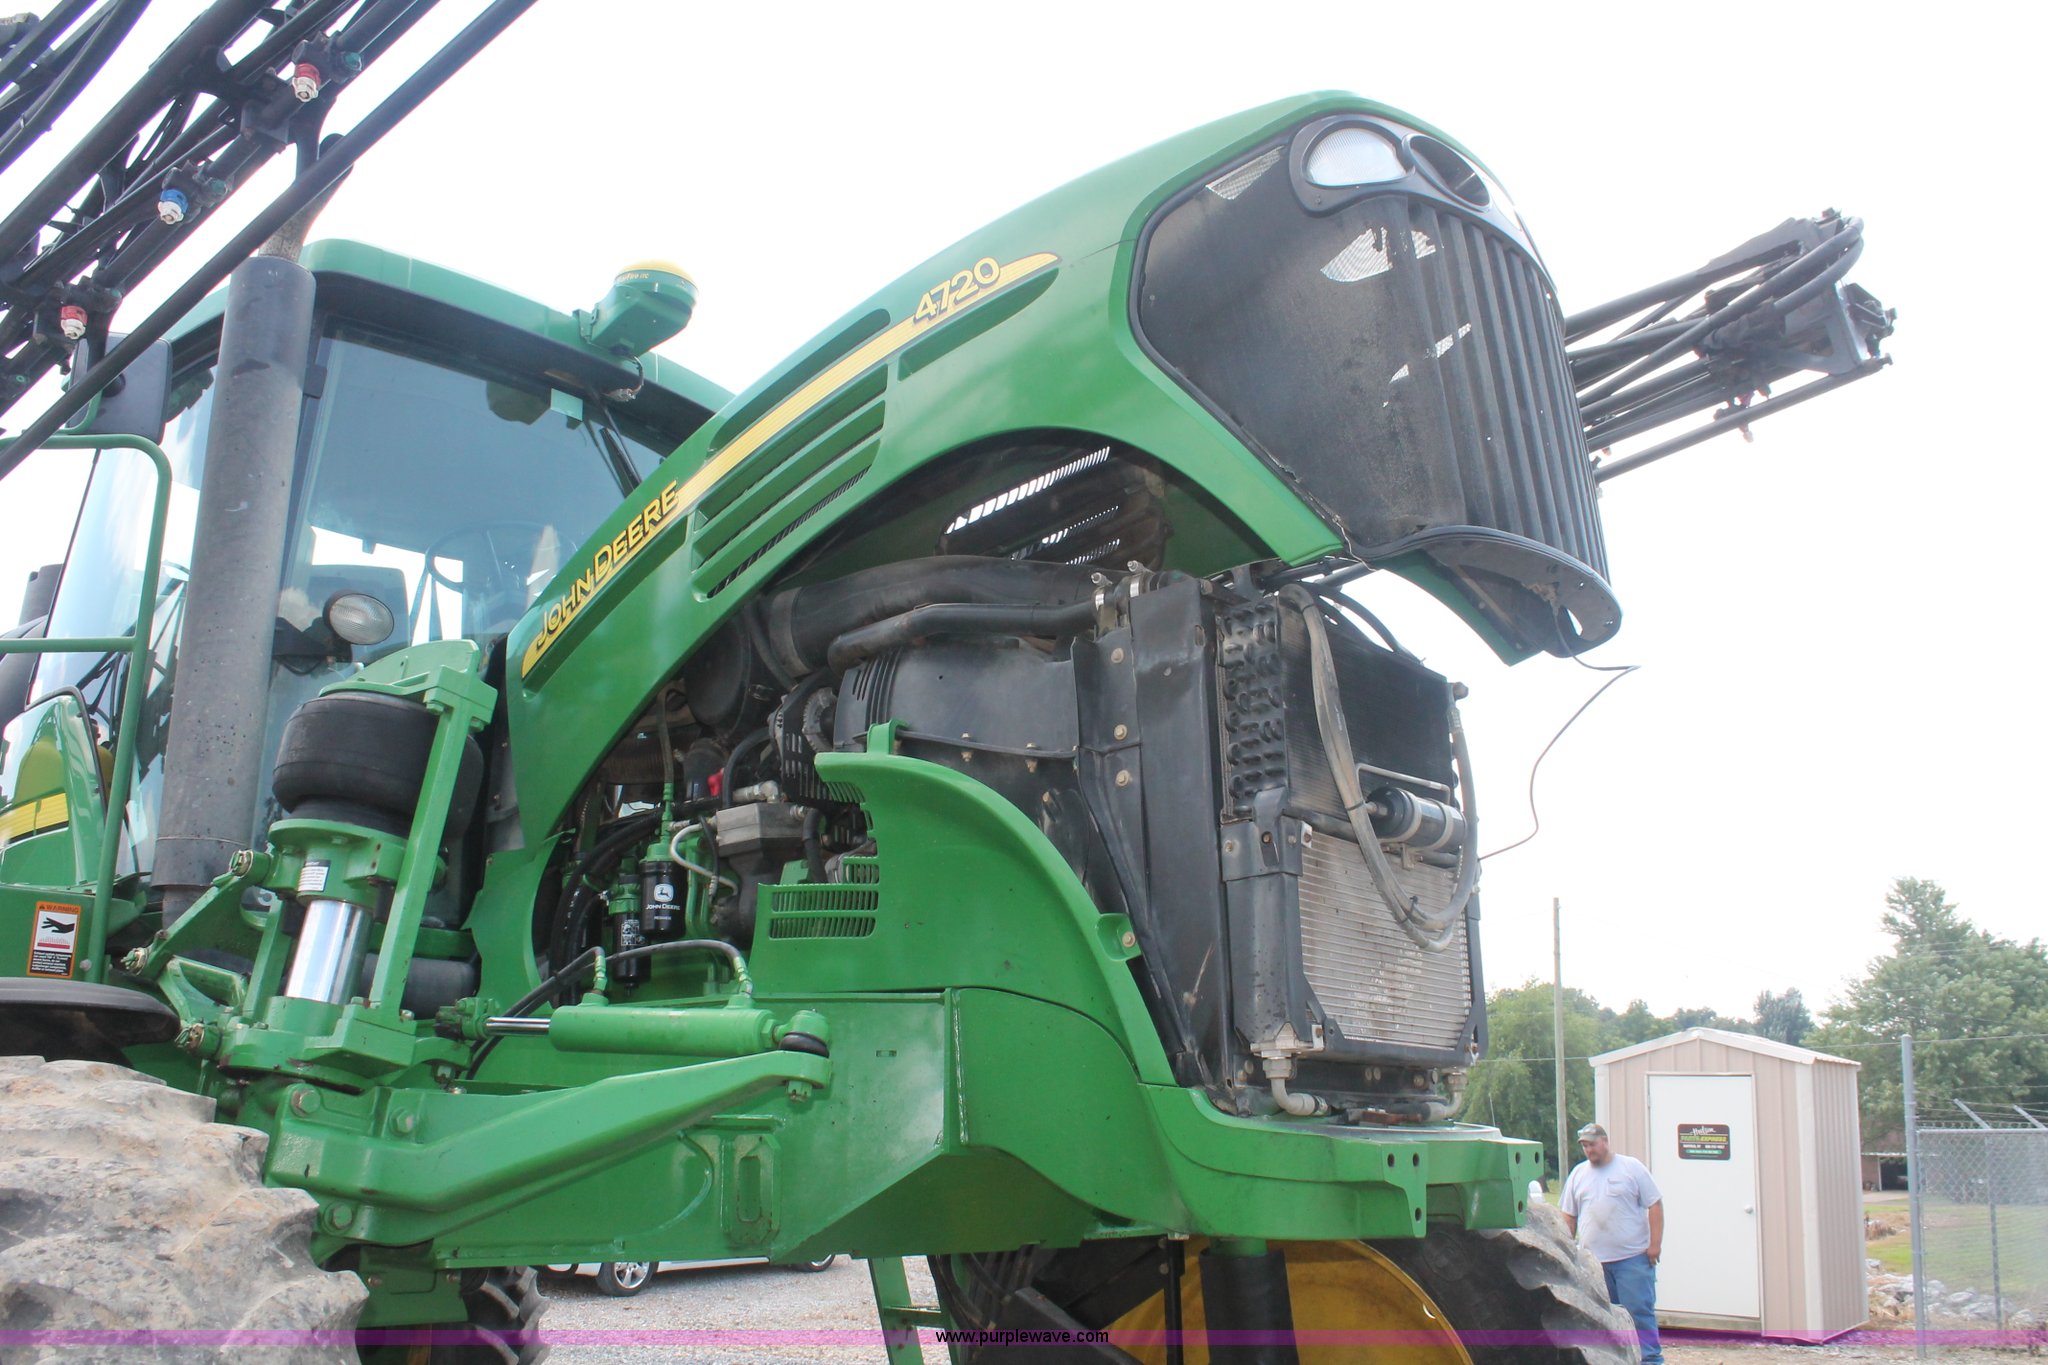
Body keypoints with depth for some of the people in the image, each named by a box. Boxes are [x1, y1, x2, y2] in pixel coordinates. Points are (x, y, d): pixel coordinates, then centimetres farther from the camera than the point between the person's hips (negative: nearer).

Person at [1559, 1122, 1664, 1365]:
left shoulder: (1631, 1167, 1)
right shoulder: (1578, 1174, 14)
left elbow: (1655, 1205, -1)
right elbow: (1568, 1216, 16)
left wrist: (1655, 1243, -8)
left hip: (1633, 1257, -4)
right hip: (1592, 1260, 4)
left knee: (1639, 1310, -6)